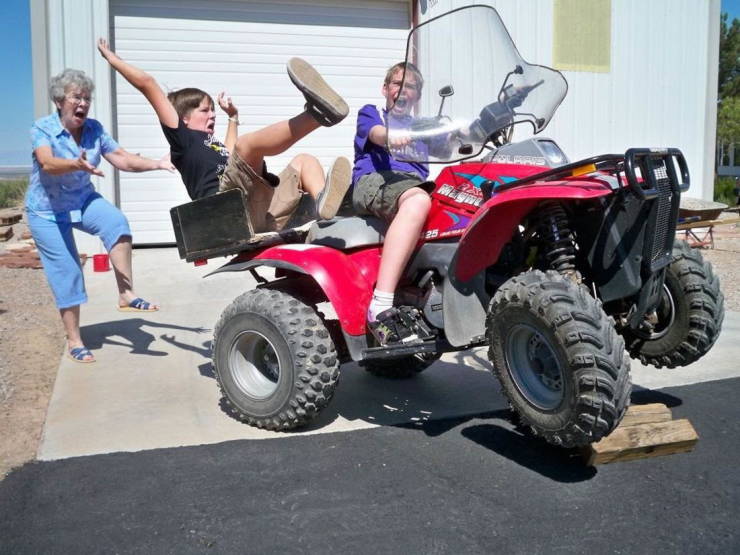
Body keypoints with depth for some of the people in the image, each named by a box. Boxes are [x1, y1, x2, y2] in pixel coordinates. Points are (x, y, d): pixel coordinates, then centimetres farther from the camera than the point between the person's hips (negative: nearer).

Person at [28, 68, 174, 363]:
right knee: (66, 272, -4)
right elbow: (47, 164, -37)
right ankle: (74, 341, 9)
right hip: (47, 210, -3)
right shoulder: (42, 129, -19)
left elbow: (122, 158, -11)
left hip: (83, 200, 4)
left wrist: (157, 164, -26)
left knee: (116, 223, -28)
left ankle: (126, 294, -22)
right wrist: (76, 165, -57)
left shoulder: (94, 129, -6)